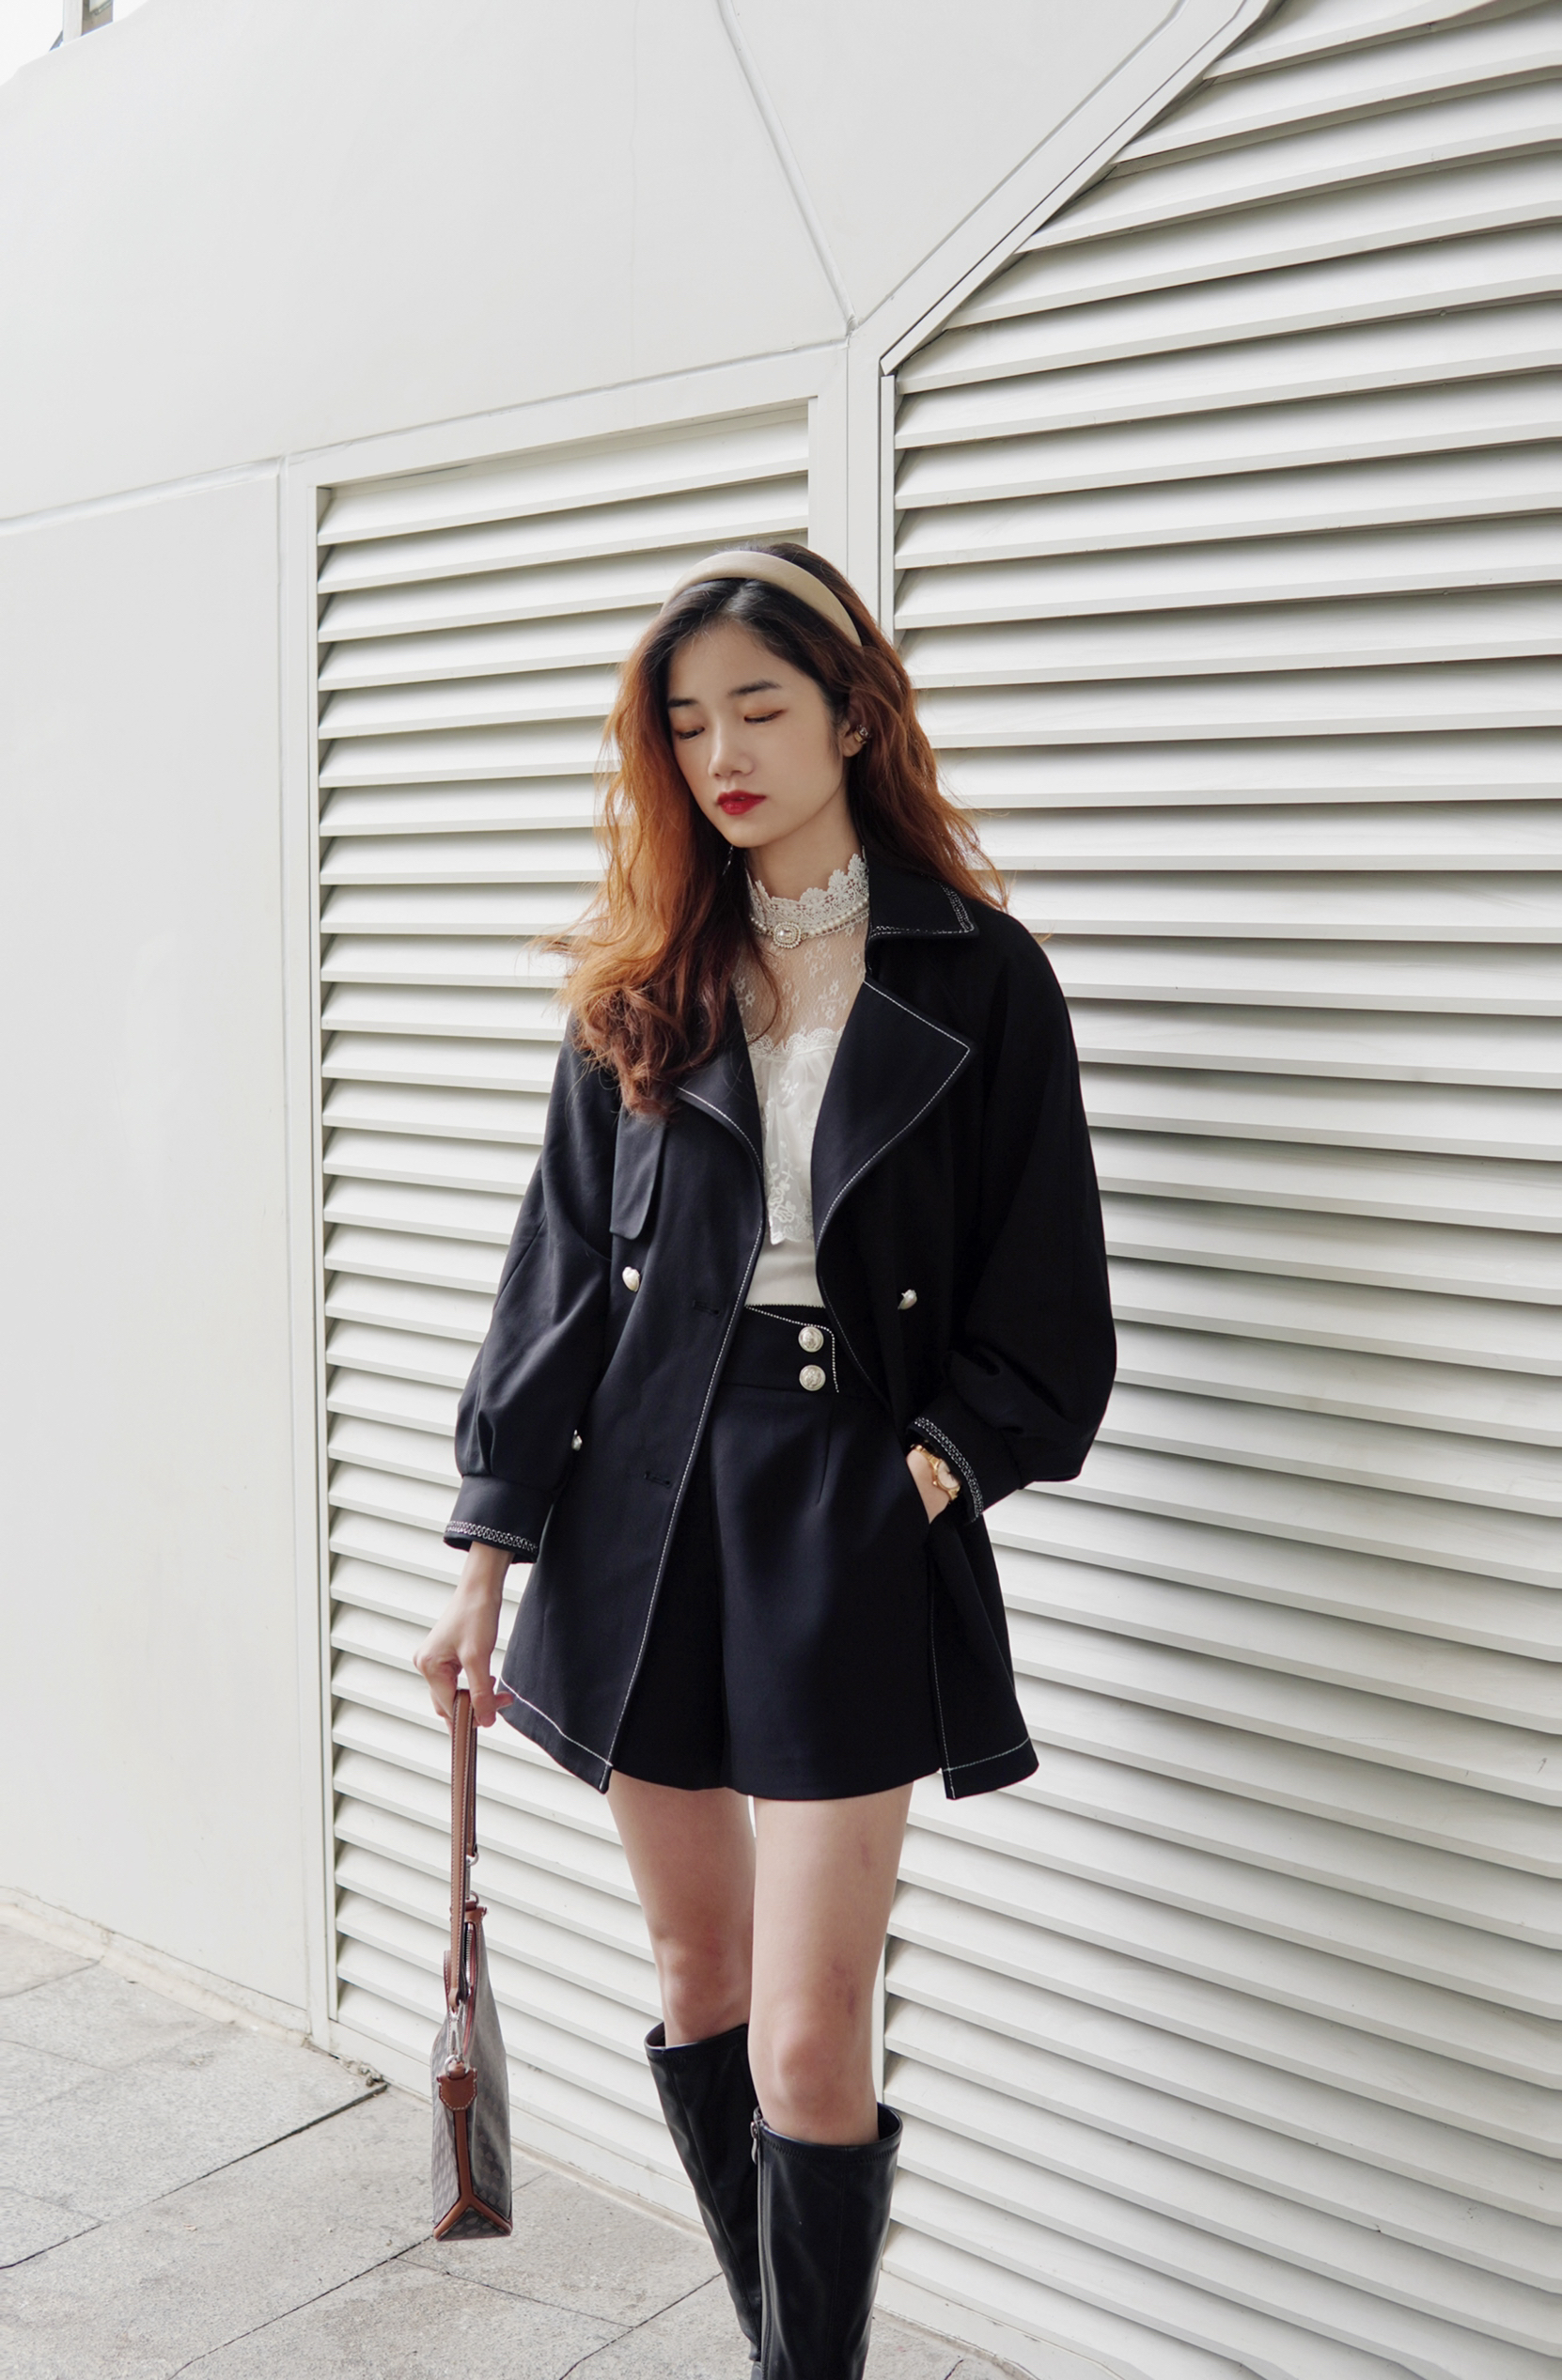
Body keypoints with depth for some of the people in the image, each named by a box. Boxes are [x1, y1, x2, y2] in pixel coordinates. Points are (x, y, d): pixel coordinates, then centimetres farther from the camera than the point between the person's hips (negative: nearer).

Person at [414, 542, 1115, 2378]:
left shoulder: (976, 977, -1)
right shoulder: (644, 984, 7)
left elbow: (1042, 1302, 1)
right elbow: (562, 1264, 7)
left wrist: (932, 1470, -11)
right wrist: (490, 1556, 3)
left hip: (850, 1531, -3)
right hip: (645, 1505, 4)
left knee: (807, 2049, -4)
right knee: (696, 1988, 15)